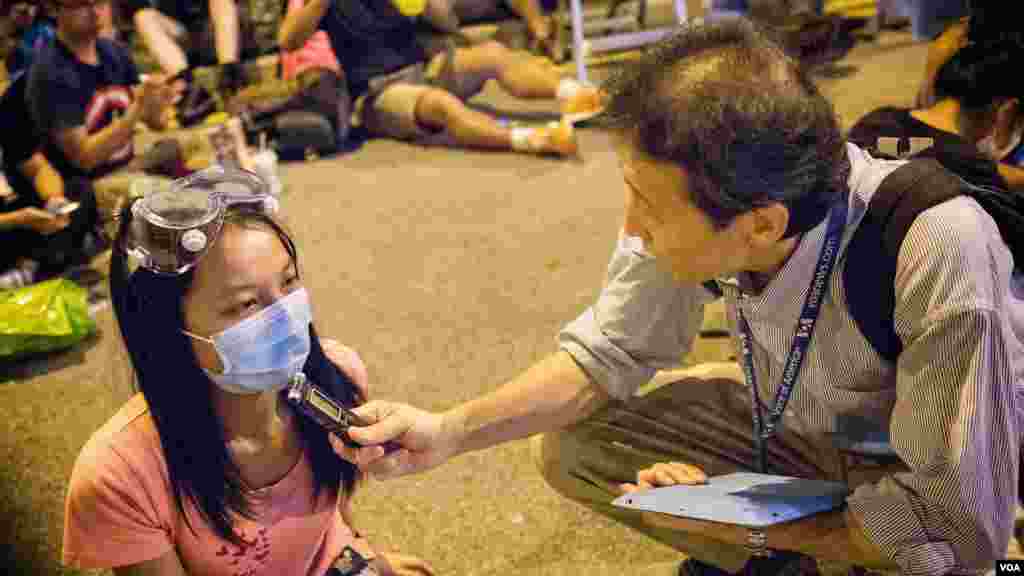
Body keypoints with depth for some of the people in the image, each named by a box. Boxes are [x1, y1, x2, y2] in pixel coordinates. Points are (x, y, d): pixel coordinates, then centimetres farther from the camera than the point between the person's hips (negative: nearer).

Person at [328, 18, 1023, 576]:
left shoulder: (937, 261, -40)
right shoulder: (694, 198, -25)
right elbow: (607, 354, -9)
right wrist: (448, 431, -19)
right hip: (795, 424, 5)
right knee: (573, 446, -7)